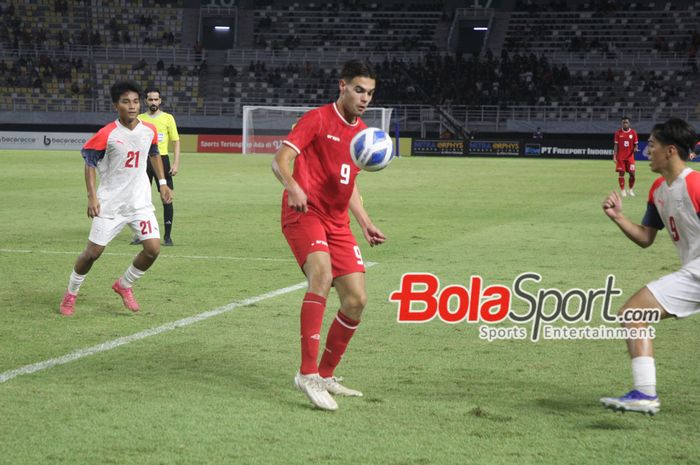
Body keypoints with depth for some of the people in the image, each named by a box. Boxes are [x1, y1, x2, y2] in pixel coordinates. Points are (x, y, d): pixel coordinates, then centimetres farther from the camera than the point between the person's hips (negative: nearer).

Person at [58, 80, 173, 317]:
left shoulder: (149, 130, -2)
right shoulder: (107, 134, -14)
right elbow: (89, 162, -6)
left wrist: (162, 183, 15)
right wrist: (92, 196, -14)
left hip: (140, 202, 3)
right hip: (110, 203, -3)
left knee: (153, 248, -10)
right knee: (93, 252, -1)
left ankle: (124, 285, 15)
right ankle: (71, 293, 24)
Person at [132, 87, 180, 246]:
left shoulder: (168, 118, 4)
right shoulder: (140, 119, 10)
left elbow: (176, 142, 4)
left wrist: (176, 163, -5)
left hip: (162, 159, -2)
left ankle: (167, 235, 2)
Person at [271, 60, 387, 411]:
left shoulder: (362, 132, 16)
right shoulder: (317, 119, -6)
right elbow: (280, 160, -16)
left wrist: (365, 223, 20)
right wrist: (292, 186, -36)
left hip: (337, 221, 8)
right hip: (304, 212, -8)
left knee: (356, 300, 0)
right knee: (322, 273, -32)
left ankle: (326, 375, 19)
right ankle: (307, 373, -32)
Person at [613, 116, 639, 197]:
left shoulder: (633, 132, 2)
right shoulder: (618, 133, 1)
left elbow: (636, 144, 7)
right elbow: (616, 145, 2)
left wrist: (635, 148, -17)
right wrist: (614, 156, -5)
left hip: (630, 156, 0)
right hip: (620, 157, 0)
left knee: (632, 173, -3)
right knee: (621, 173, -3)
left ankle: (631, 190, 14)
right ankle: (622, 190, 5)